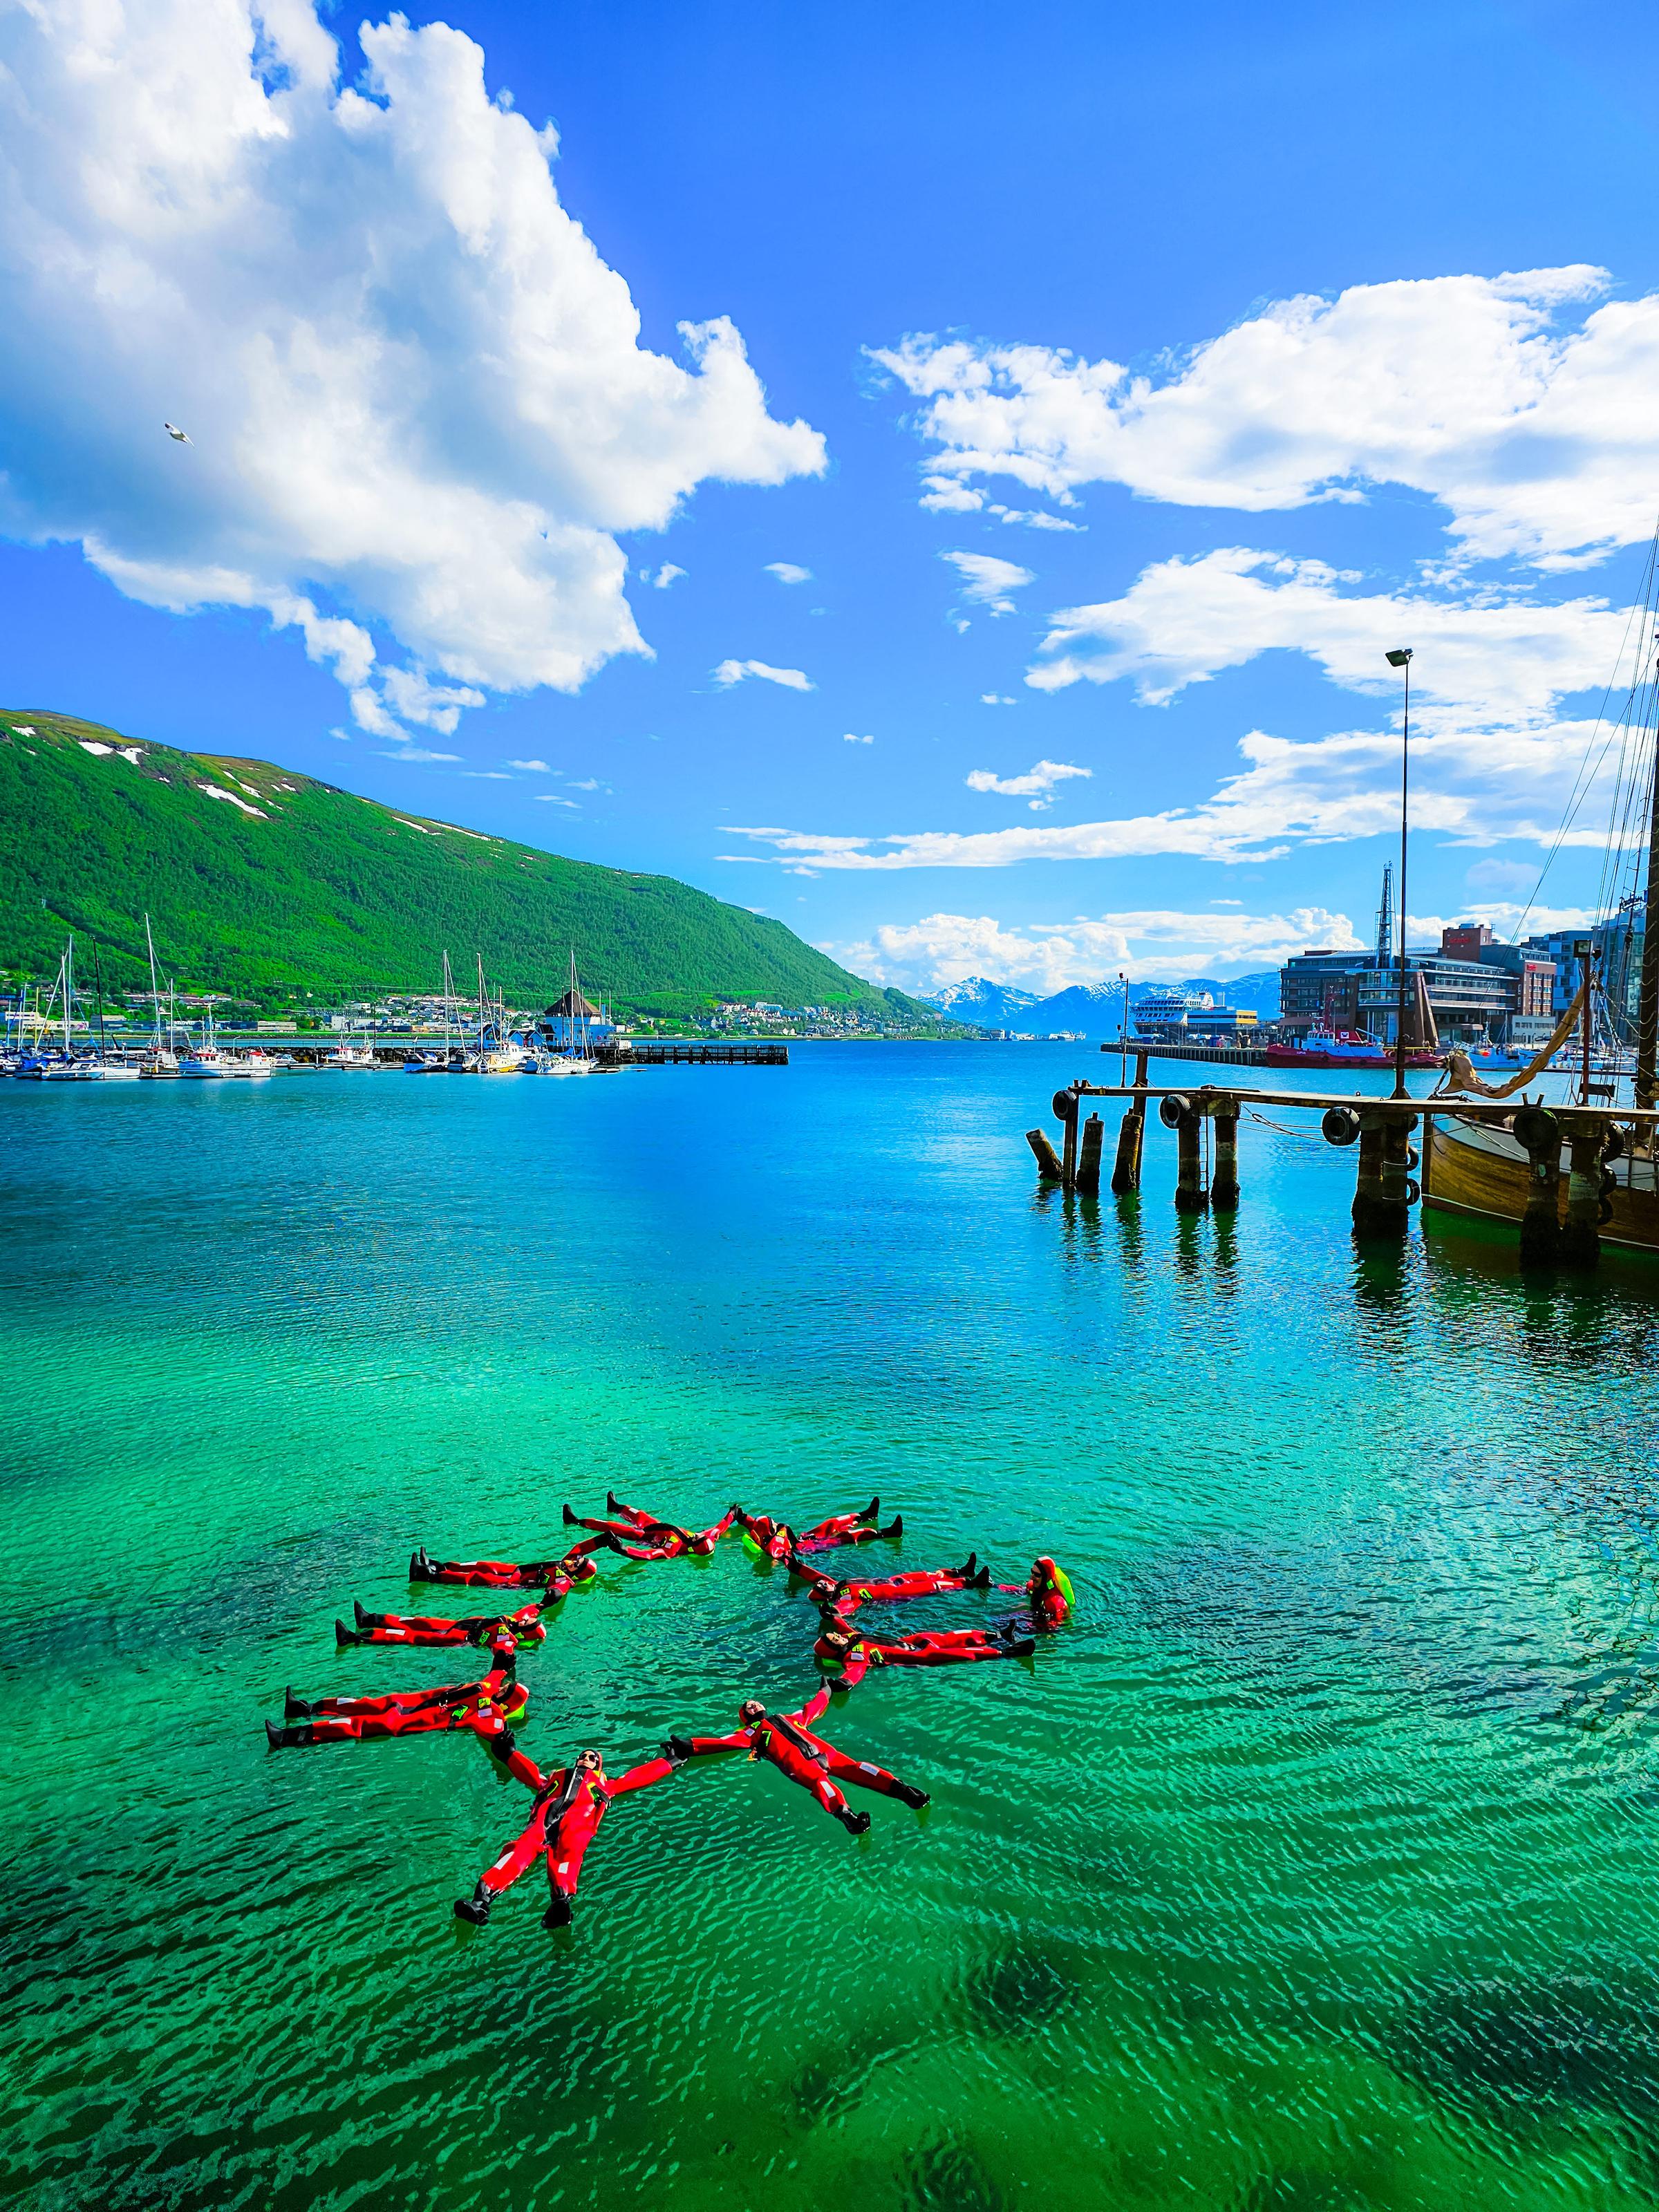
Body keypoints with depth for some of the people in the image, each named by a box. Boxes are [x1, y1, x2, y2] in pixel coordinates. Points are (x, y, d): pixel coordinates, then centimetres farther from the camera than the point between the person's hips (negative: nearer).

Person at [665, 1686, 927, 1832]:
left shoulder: (788, 1718, 39)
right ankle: (845, 1814, -61)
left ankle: (899, 1788, -38)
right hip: (796, 1761, -4)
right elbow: (724, 1742, 13)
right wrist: (687, 1747, 1)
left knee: (851, 1765, -21)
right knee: (818, 1779, -34)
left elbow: (812, 1709, 49)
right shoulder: (751, 1731, 26)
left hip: (820, 1750, 4)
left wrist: (825, 1690, 64)